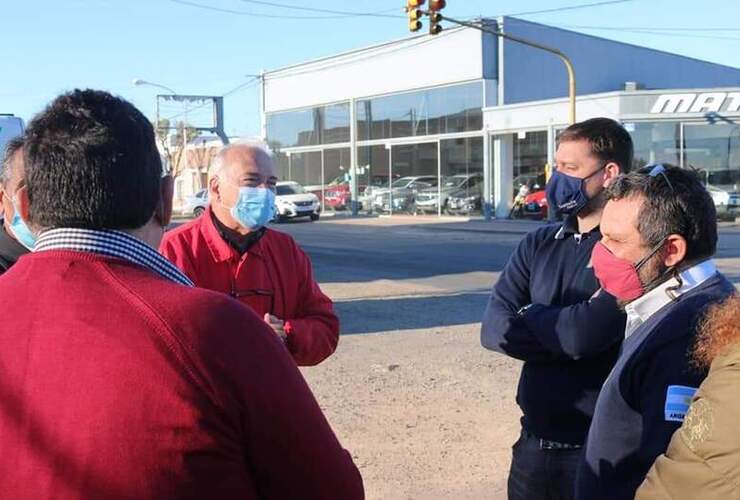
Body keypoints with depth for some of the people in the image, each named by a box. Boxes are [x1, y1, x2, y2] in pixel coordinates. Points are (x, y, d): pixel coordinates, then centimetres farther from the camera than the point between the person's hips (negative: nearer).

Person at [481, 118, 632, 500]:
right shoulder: (539, 244, 6)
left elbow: (583, 334, -24)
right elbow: (494, 330, -3)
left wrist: (528, 316, -6)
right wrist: (562, 331, -18)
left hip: (601, 449, -5)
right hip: (534, 440, 6)